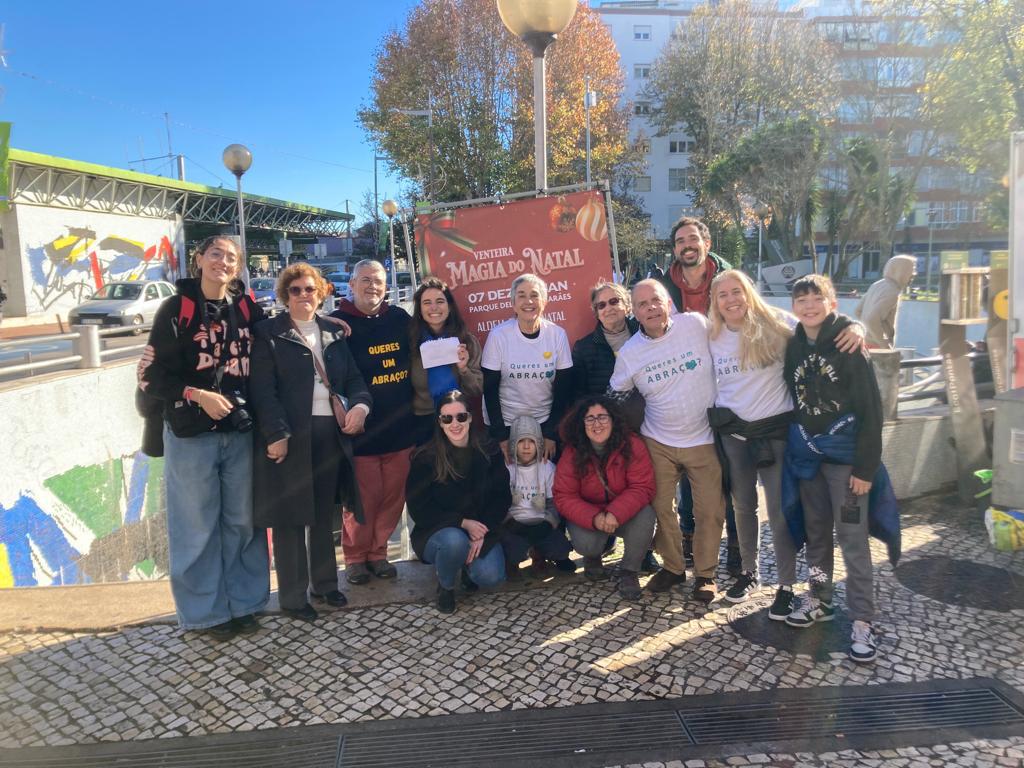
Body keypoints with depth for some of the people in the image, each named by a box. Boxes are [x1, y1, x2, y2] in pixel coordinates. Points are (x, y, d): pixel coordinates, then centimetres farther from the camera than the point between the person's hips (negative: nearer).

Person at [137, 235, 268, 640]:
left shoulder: (247, 309, 5)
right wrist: (198, 395, -16)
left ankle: (245, 602, 24)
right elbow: (151, 375, -6)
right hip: (191, 435, -3)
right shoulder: (177, 309, -4)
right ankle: (207, 610, 19)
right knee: (198, 526, 5)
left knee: (242, 521, 10)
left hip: (240, 433, 3)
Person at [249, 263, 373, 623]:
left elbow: (353, 377, 13)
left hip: (331, 433, 5)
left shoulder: (334, 331, 14)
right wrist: (276, 434, -19)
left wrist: (360, 404, -8)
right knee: (290, 518, 4)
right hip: (290, 437, -5)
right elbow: (262, 390, -11)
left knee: (324, 514, 16)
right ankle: (292, 596, 15)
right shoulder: (269, 334, -2)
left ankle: (325, 583, 31)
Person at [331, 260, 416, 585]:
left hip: (400, 427, 4)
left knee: (393, 495, 10)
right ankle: (355, 557, 23)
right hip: (361, 429, -4)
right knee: (364, 497, 3)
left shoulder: (399, 318, 8)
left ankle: (377, 552, 27)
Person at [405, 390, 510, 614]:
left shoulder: (489, 453, -5)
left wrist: (481, 533, -15)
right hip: (436, 531, -2)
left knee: (491, 576, -23)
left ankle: (468, 566, 15)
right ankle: (445, 587, -3)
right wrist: (462, 522, -20)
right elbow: (418, 509, -12)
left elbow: (501, 498, -1)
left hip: (480, 529, 2)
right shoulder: (426, 459, -12)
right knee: (455, 541, -36)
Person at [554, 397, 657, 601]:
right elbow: (564, 497, -15)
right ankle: (593, 557, 13)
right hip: (588, 515, 0)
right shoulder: (572, 454, -14)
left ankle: (629, 571, -7)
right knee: (585, 543, -30)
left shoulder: (632, 446, -17)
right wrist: (594, 518, -33)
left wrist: (615, 514, -37)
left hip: (626, 513, 0)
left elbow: (642, 488, -20)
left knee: (645, 515, -32)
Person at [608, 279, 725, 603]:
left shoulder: (696, 324, -12)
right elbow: (614, 398, 9)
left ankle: (705, 573, 26)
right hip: (659, 443, 2)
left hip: (704, 440, -2)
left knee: (710, 511, 6)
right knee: (662, 507, 11)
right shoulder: (629, 353, -5)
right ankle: (673, 567, 32)